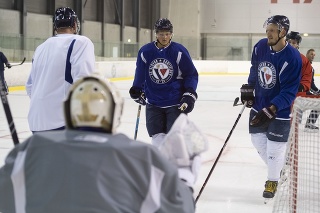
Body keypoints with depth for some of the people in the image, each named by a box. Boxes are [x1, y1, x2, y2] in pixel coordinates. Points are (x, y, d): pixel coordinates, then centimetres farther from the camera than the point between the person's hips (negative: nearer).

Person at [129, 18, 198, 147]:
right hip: (153, 102, 3)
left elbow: (191, 74, -2)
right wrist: (137, 91, 19)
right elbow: (140, 74, 14)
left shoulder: (179, 51, -9)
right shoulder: (145, 52, -3)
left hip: (176, 103, -2)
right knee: (157, 136, 4)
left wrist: (190, 94, -10)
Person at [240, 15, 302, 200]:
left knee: (274, 148, 0)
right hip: (258, 105, 6)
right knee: (258, 140, 15)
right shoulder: (261, 47, -8)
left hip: (280, 110, -6)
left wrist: (270, 110, -34)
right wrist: (248, 88, 8)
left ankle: (273, 181, 23)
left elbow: (289, 92, -27)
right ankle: (278, 168, 39)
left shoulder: (292, 58, -26)